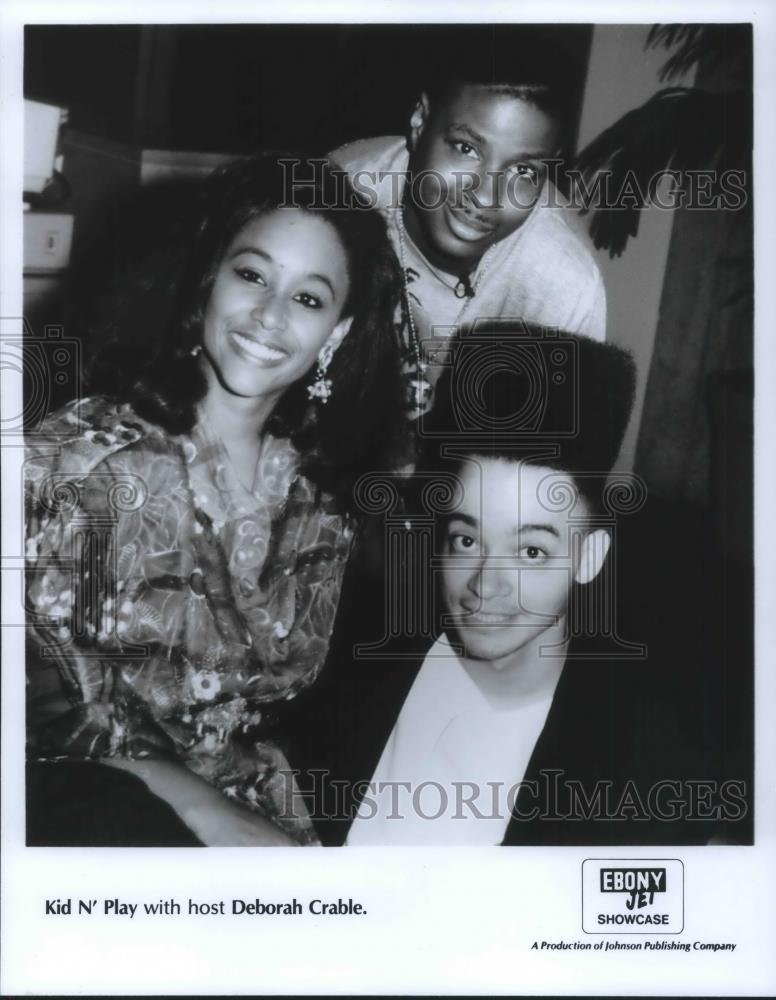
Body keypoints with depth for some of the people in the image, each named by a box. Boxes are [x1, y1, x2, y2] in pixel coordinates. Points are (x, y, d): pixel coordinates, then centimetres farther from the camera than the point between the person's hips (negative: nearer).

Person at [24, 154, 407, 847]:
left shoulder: (321, 503, 2)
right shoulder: (85, 453, -9)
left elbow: (288, 703, 10)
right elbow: (44, 694, -11)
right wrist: (210, 815, -18)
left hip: (253, 801, 3)